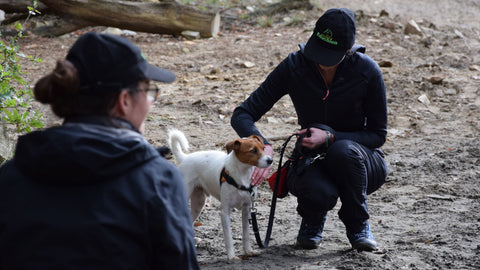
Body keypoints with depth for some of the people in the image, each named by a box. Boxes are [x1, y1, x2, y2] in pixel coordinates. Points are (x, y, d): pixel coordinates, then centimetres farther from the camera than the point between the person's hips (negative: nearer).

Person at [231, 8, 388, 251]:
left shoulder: (367, 71, -17)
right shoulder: (294, 66, -15)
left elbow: (377, 135, -8)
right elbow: (242, 115, -15)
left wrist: (330, 137, -25)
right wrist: (262, 147, -37)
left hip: (359, 161, 0)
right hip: (312, 162, 0)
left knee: (343, 150, -37)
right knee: (319, 194, -36)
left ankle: (358, 225, -10)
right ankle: (313, 220, 4)